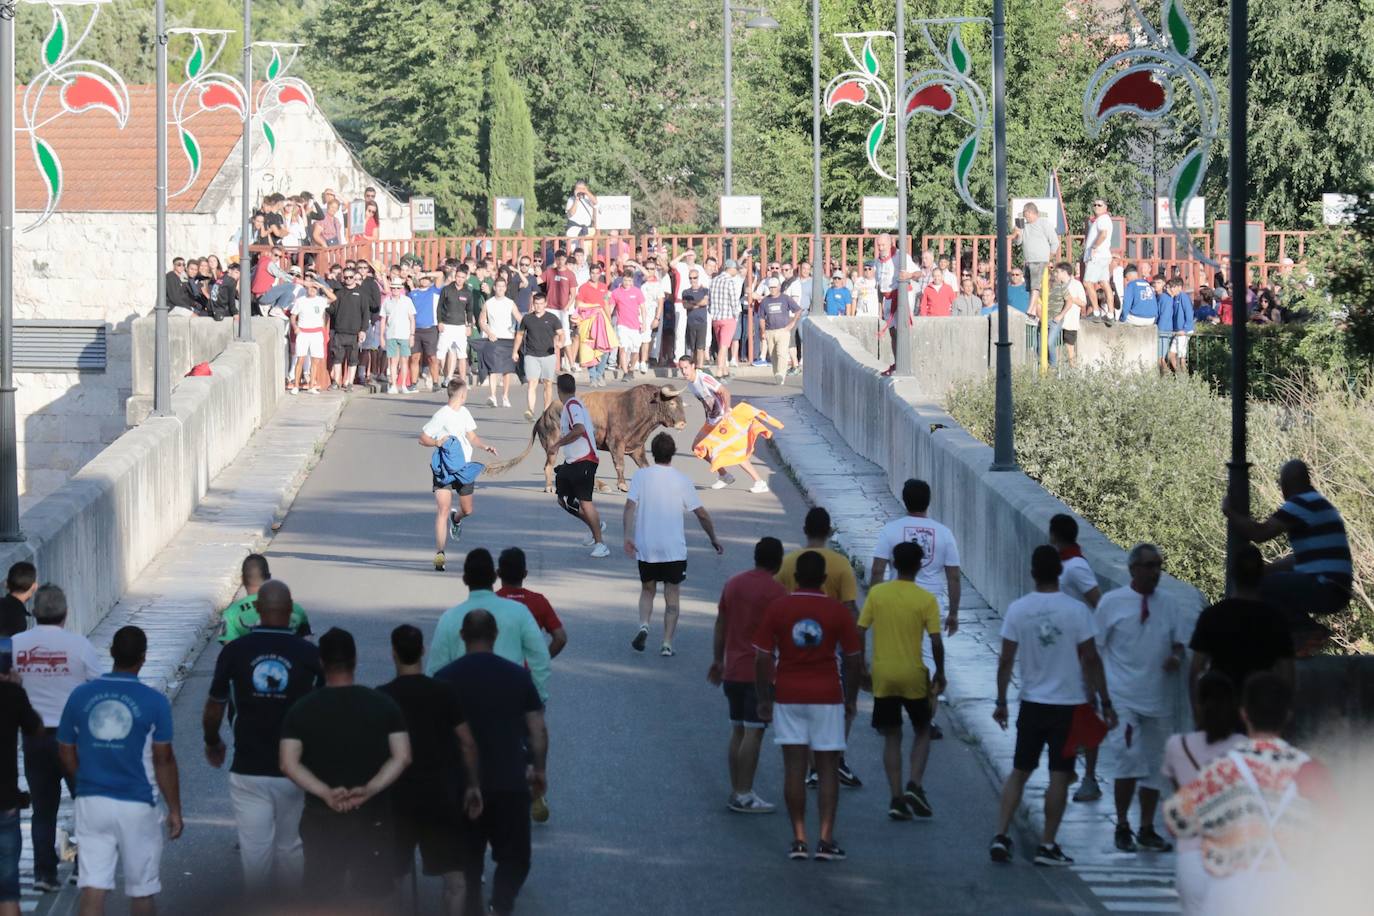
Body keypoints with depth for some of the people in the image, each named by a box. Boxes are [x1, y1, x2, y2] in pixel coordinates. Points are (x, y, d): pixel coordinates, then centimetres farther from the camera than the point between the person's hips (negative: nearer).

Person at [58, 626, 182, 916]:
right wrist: (174, 809, 4)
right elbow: (164, 761, -6)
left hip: (91, 803, 2)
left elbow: (66, 753, 8)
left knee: (93, 887, 0)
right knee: (142, 889, 12)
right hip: (137, 805, -2)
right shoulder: (154, 701, -8)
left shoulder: (80, 695, 0)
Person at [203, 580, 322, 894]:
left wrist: (212, 743, 22)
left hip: (249, 770, -1)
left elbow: (213, 710, 2)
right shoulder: (310, 655, -6)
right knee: (291, 846, 13)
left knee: (255, 847, 5)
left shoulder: (234, 652, -6)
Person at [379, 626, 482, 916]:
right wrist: (473, 786, 6)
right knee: (452, 870, 6)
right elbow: (467, 742, -3)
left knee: (390, 871, 9)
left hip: (399, 794, 0)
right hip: (442, 793, 0)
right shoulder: (445, 692, -3)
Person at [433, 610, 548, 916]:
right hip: (510, 782, 0)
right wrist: (540, 770, 15)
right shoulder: (518, 676, -2)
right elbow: (537, 729, 1)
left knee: (468, 856, 14)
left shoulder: (445, 678, -3)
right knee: (514, 855, 6)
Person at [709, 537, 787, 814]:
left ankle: (736, 791, 15)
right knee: (753, 732, -6)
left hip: (732, 670, 7)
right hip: (759, 673, -7)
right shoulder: (776, 591, -11)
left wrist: (717, 661, 23)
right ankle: (744, 796, -8)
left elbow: (720, 626, 15)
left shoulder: (733, 583, 10)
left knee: (737, 730, 13)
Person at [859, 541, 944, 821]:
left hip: (883, 676, 2)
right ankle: (915, 784, -2)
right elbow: (936, 642, -10)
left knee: (892, 737, 10)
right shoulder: (926, 599, -7)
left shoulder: (877, 593, -1)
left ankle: (897, 798, 5)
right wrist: (940, 674, 4)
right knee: (922, 731, 17)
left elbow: (860, 633, -2)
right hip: (913, 676, -2)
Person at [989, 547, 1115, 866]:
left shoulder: (1017, 609, -5)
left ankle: (1001, 836, 4)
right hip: (1069, 705, -2)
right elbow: (1090, 659, -9)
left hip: (1032, 704, 2)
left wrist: (1001, 702, 7)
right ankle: (1047, 845, 5)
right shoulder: (1076, 610, -11)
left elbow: (1006, 660, -3)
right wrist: (1105, 702, -1)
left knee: (1019, 772, 13)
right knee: (1060, 776, 4)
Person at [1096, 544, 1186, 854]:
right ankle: (1122, 826, -3)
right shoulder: (1112, 602, -4)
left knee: (1154, 767, 9)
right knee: (1130, 760, -17)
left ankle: (1147, 830, 21)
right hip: (1122, 699, -5)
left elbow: (1177, 642, 17)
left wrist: (1177, 657, -7)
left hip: (1157, 699, 5)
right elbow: (1095, 647, 0)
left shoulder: (1167, 606, 8)